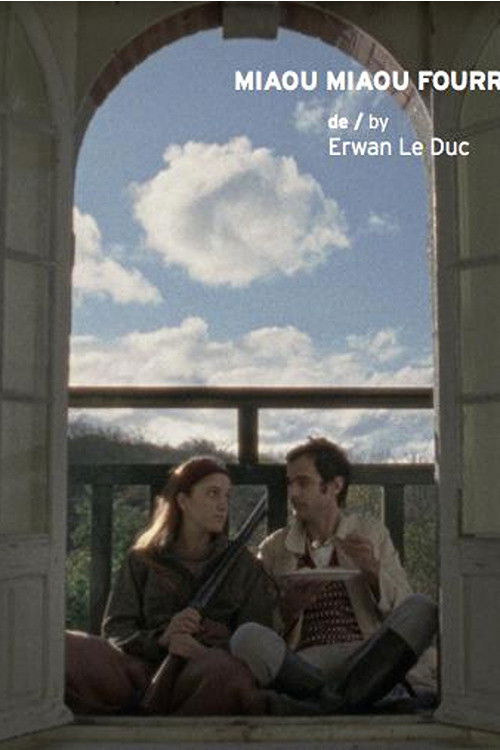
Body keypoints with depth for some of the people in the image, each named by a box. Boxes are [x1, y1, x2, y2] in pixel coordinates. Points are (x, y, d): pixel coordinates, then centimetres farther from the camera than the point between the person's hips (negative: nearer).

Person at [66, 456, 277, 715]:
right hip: (143, 668, 0)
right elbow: (115, 630, 9)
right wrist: (160, 638, -13)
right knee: (65, 648, -27)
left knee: (224, 670, -40)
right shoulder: (142, 561, 20)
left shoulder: (245, 567, 20)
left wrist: (205, 651, -13)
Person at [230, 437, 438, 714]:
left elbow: (404, 609, 11)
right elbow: (264, 626, 13)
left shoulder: (372, 534, 19)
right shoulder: (273, 549, 18)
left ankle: (331, 699, -33)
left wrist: (373, 571, -6)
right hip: (303, 663, -1)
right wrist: (288, 606, -7)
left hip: (370, 656, 1)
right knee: (246, 637, -30)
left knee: (422, 608, -27)